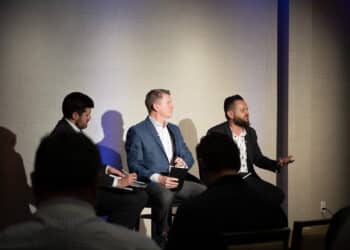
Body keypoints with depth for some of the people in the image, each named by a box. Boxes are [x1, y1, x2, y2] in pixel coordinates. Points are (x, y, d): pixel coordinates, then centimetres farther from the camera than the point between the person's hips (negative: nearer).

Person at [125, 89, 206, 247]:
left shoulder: (174, 129, 23)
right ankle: (159, 241, -26)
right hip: (151, 182, -6)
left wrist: (184, 162, -2)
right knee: (165, 196, -39)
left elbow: (188, 156, 24)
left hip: (177, 181, 6)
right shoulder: (137, 131, 0)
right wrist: (158, 178, -23)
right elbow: (135, 166, -7)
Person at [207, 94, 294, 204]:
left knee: (277, 195, -14)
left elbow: (258, 158, 18)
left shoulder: (251, 132, 13)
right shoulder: (216, 133, -5)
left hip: (249, 178, 6)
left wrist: (277, 163, 1)